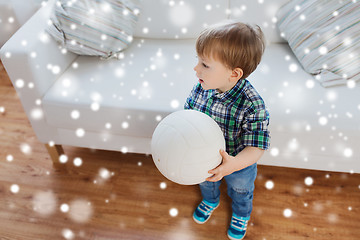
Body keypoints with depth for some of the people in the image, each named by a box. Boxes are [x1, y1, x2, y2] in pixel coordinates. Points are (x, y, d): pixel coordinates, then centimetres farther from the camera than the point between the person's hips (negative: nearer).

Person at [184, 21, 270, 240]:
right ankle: (210, 201, 72)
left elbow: (256, 148, -34)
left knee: (240, 192, 31)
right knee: (207, 184, 36)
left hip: (240, 166, -3)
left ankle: (241, 215, 66)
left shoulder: (252, 105, -39)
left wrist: (234, 164, -52)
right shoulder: (201, 88, -24)